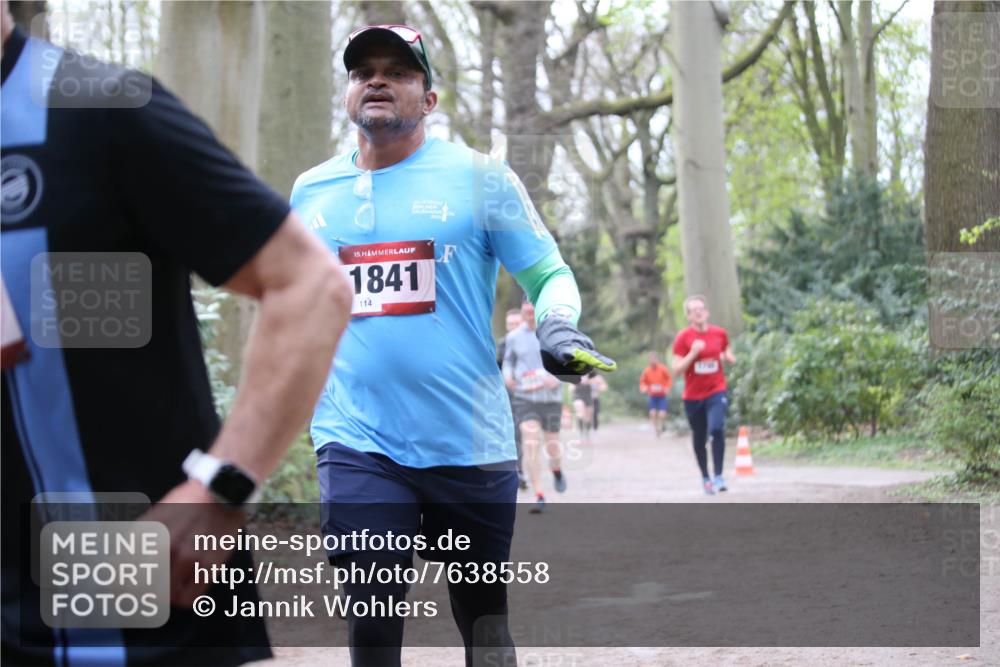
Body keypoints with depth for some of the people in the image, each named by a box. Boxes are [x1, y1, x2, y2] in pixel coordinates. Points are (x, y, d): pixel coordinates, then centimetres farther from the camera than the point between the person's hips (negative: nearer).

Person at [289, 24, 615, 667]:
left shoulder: (478, 176, 2)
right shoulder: (311, 191, 11)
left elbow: (549, 272, 4)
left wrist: (556, 325, -17)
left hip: (471, 445, -1)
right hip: (357, 444, 1)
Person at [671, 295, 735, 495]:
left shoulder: (720, 333, 2)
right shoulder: (683, 338, -6)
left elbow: (729, 356, 20)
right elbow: (677, 370, -10)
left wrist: (729, 358, -4)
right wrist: (693, 353, -22)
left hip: (716, 391, 0)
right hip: (693, 395, 0)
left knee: (716, 428, -24)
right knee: (699, 440, 9)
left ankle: (718, 477, -19)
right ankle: (705, 478, 29)